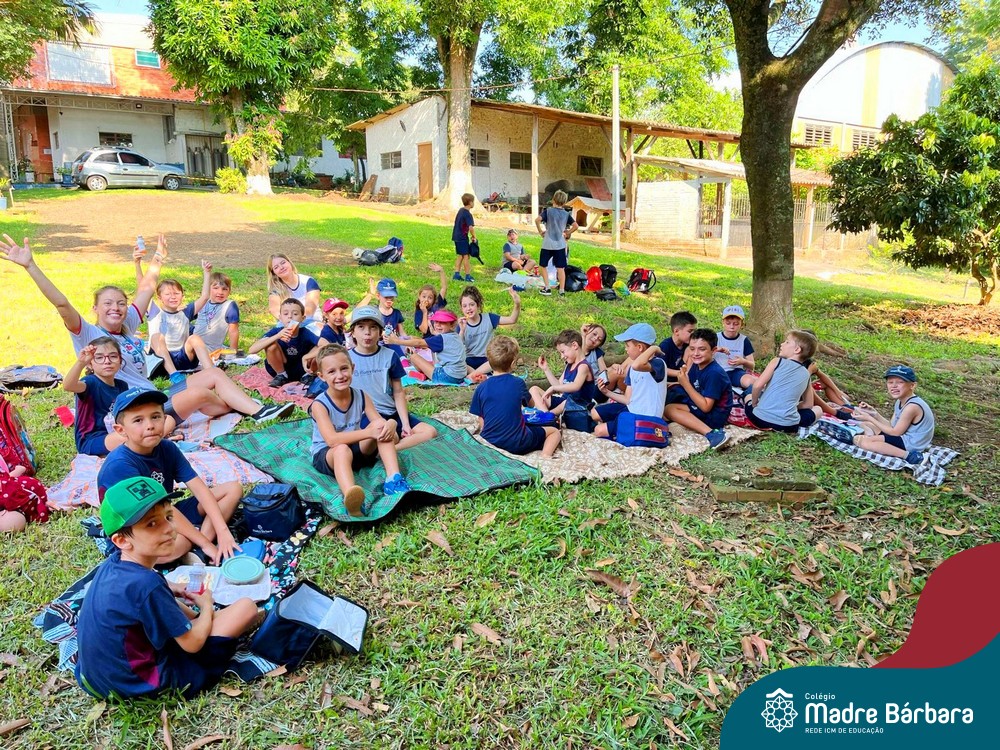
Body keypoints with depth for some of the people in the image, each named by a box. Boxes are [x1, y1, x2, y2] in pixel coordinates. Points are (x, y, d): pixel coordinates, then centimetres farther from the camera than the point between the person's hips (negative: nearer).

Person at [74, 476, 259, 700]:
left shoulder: (113, 563, -6)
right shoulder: (147, 585, -30)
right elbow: (192, 644, -17)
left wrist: (171, 589, 9)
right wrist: (206, 606, 1)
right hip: (141, 684, -8)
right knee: (246, 607, -8)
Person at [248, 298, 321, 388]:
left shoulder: (305, 333, -22)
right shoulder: (276, 331, -20)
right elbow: (251, 350, -32)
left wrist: (306, 357, -39)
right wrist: (277, 336, -42)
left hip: (301, 370, -1)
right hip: (281, 368, 1)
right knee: (271, 345, -27)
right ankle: (281, 375, -3)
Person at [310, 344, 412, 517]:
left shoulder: (361, 397, -4)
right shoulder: (320, 405, -18)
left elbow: (380, 424, -10)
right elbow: (332, 440, -30)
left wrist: (390, 425, -35)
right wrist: (368, 432, -38)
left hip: (358, 451, 5)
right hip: (326, 455, -4)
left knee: (383, 426, -20)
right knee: (342, 450, -40)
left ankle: (393, 479, -32)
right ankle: (351, 499, -69)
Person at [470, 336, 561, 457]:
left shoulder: (481, 388, -5)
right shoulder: (518, 383, -8)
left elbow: (481, 422, -1)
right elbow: (530, 404, 13)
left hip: (489, 442, 3)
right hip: (517, 444, -3)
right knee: (555, 431, 16)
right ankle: (546, 455, -11)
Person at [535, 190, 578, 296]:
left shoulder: (548, 211, -5)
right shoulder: (566, 214, 3)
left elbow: (537, 220, -19)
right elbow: (576, 226, -1)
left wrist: (540, 231, -6)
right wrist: (567, 233, 10)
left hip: (547, 244, -2)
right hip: (560, 245, 3)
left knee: (543, 265, 12)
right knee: (561, 268, 6)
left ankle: (547, 288, 8)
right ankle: (562, 290, 6)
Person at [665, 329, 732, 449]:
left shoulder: (714, 373, -22)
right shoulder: (696, 366, 3)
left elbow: (706, 407, -24)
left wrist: (686, 384, -24)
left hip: (715, 416, -9)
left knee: (669, 409, -22)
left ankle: (711, 433, -32)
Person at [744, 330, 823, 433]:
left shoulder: (777, 361, 1)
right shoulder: (806, 374, 12)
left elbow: (757, 385, -10)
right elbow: (808, 404, 20)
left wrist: (754, 403, 7)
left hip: (760, 418, 1)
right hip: (787, 425, -1)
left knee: (749, 396, 36)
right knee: (818, 409, 28)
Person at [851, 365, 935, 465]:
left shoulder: (912, 406, -24)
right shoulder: (900, 402, 6)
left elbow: (895, 432, -19)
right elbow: (892, 425, 9)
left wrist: (869, 418, -15)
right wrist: (874, 414, -5)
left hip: (910, 444, -11)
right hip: (904, 437, 11)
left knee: (859, 440, -21)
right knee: (864, 424, 20)